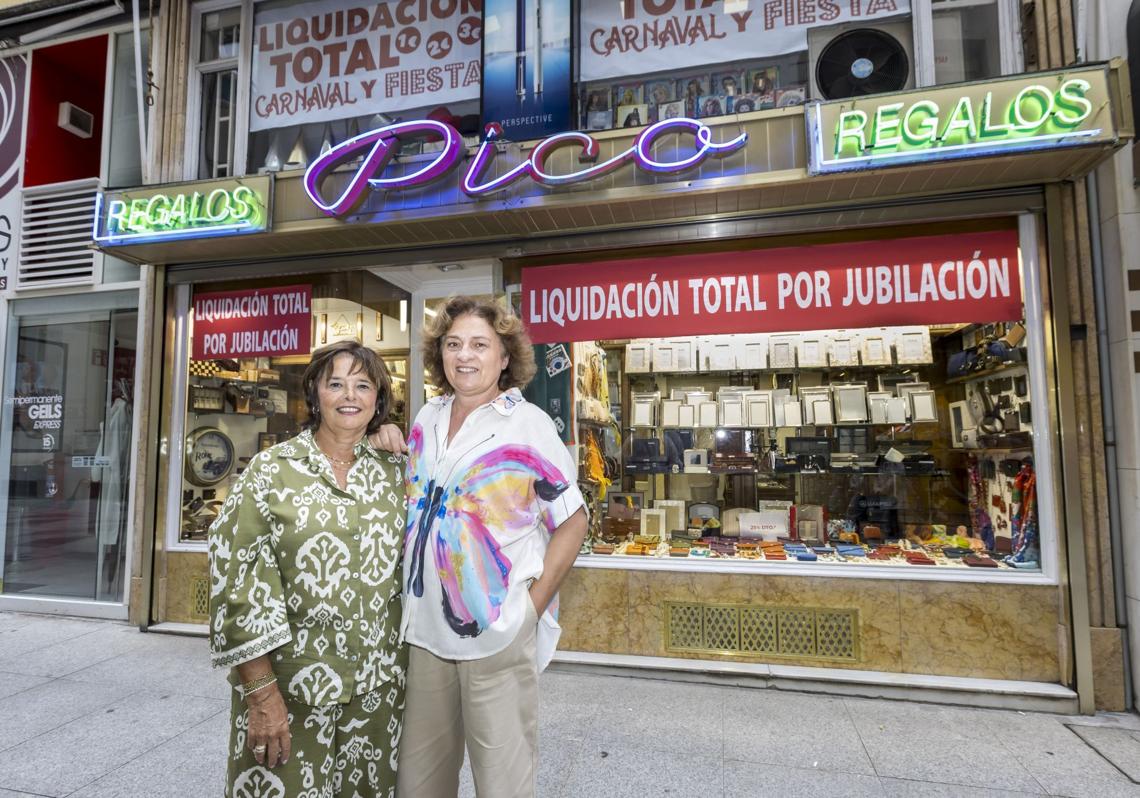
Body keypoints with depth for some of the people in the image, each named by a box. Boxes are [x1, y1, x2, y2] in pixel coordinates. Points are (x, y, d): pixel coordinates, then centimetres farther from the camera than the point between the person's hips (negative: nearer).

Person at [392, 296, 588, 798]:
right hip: (424, 628, 5)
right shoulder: (427, 421, 6)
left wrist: (532, 606, -10)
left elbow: (571, 523, -7)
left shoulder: (528, 425, -10)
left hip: (497, 633, -4)